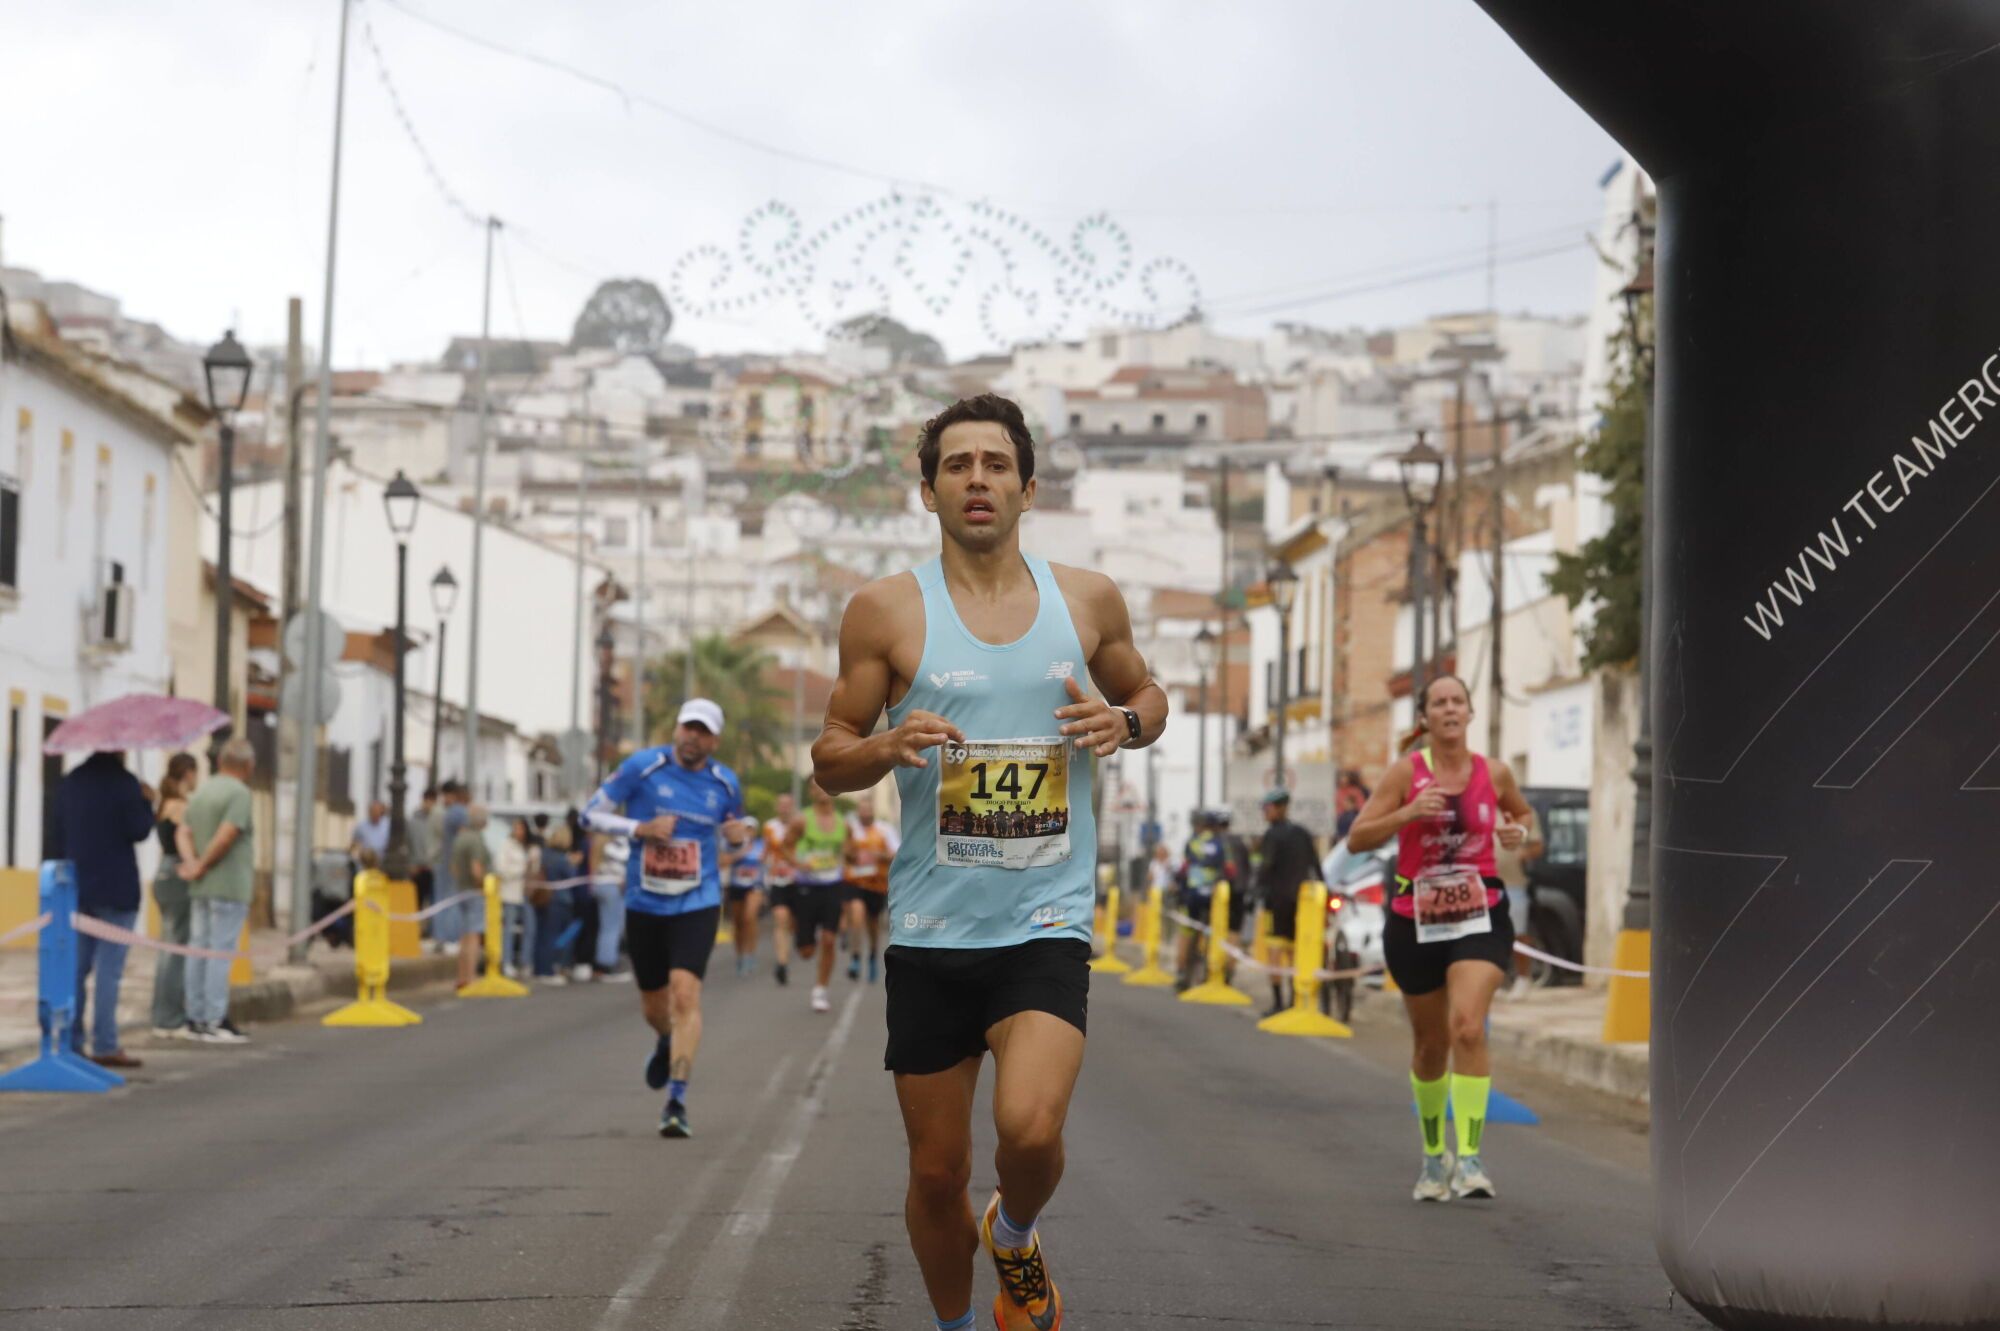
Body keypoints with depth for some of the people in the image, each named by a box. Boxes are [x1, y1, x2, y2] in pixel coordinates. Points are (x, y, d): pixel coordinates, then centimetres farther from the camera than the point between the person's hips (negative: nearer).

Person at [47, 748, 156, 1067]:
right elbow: (138, 831, -14)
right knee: (109, 969, -5)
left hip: (78, 887, 6)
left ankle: (70, 1042, 11)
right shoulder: (124, 783, -11)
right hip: (116, 891, -6)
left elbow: (56, 830, 12)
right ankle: (105, 1046, -7)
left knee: (76, 967, 11)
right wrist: (146, 803, 3)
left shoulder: (71, 782, 9)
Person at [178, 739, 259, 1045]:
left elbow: (188, 834, 8)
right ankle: (215, 1022, -8)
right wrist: (201, 867, -8)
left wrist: (197, 864, -5)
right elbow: (226, 837, -20)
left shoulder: (200, 793, 14)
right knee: (221, 951, -7)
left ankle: (196, 1019, 13)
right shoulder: (239, 793, -12)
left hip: (201, 887, 8)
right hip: (229, 885, -8)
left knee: (199, 949, 10)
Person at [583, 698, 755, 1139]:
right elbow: (593, 812, -1)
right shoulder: (642, 767, -6)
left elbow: (733, 826, 22)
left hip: (697, 905, -1)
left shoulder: (725, 783, 3)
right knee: (654, 1006, 13)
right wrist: (642, 828, -17)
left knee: (685, 994, -20)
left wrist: (740, 832, -4)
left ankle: (677, 1100, -19)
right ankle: (666, 1044, 51)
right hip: (644, 904, 1)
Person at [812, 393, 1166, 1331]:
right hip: (931, 931, 0)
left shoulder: (1088, 601, 5)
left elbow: (1146, 693, 21)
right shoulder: (886, 611, 0)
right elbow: (828, 760, 5)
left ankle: (1014, 1235, 12)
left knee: (1030, 1128, -22)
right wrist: (886, 748, -17)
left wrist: (1126, 723, -3)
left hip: (1047, 924, 0)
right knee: (938, 1172, 7)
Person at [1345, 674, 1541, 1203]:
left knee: (1469, 1028, -21)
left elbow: (1522, 813, 22)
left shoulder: (1494, 773, 1)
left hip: (1480, 920, 0)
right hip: (1414, 922, 0)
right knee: (1431, 1044, 11)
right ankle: (1434, 1155, 32)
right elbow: (1356, 838, -7)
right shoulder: (1406, 771, -4)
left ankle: (1469, 1158, -19)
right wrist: (1408, 813, -22)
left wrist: (1519, 832, -1)